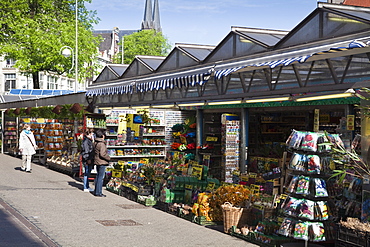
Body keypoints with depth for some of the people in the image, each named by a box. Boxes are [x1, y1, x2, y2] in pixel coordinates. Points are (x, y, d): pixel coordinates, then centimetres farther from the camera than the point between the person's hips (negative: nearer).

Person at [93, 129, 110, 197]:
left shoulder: (96, 143, 10)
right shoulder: (101, 144, -19)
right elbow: (102, 154, -24)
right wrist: (108, 158, -9)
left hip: (97, 162, 10)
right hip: (102, 162, -10)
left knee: (98, 176, 18)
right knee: (101, 177, -4)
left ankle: (96, 191, 24)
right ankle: (98, 192, -1)